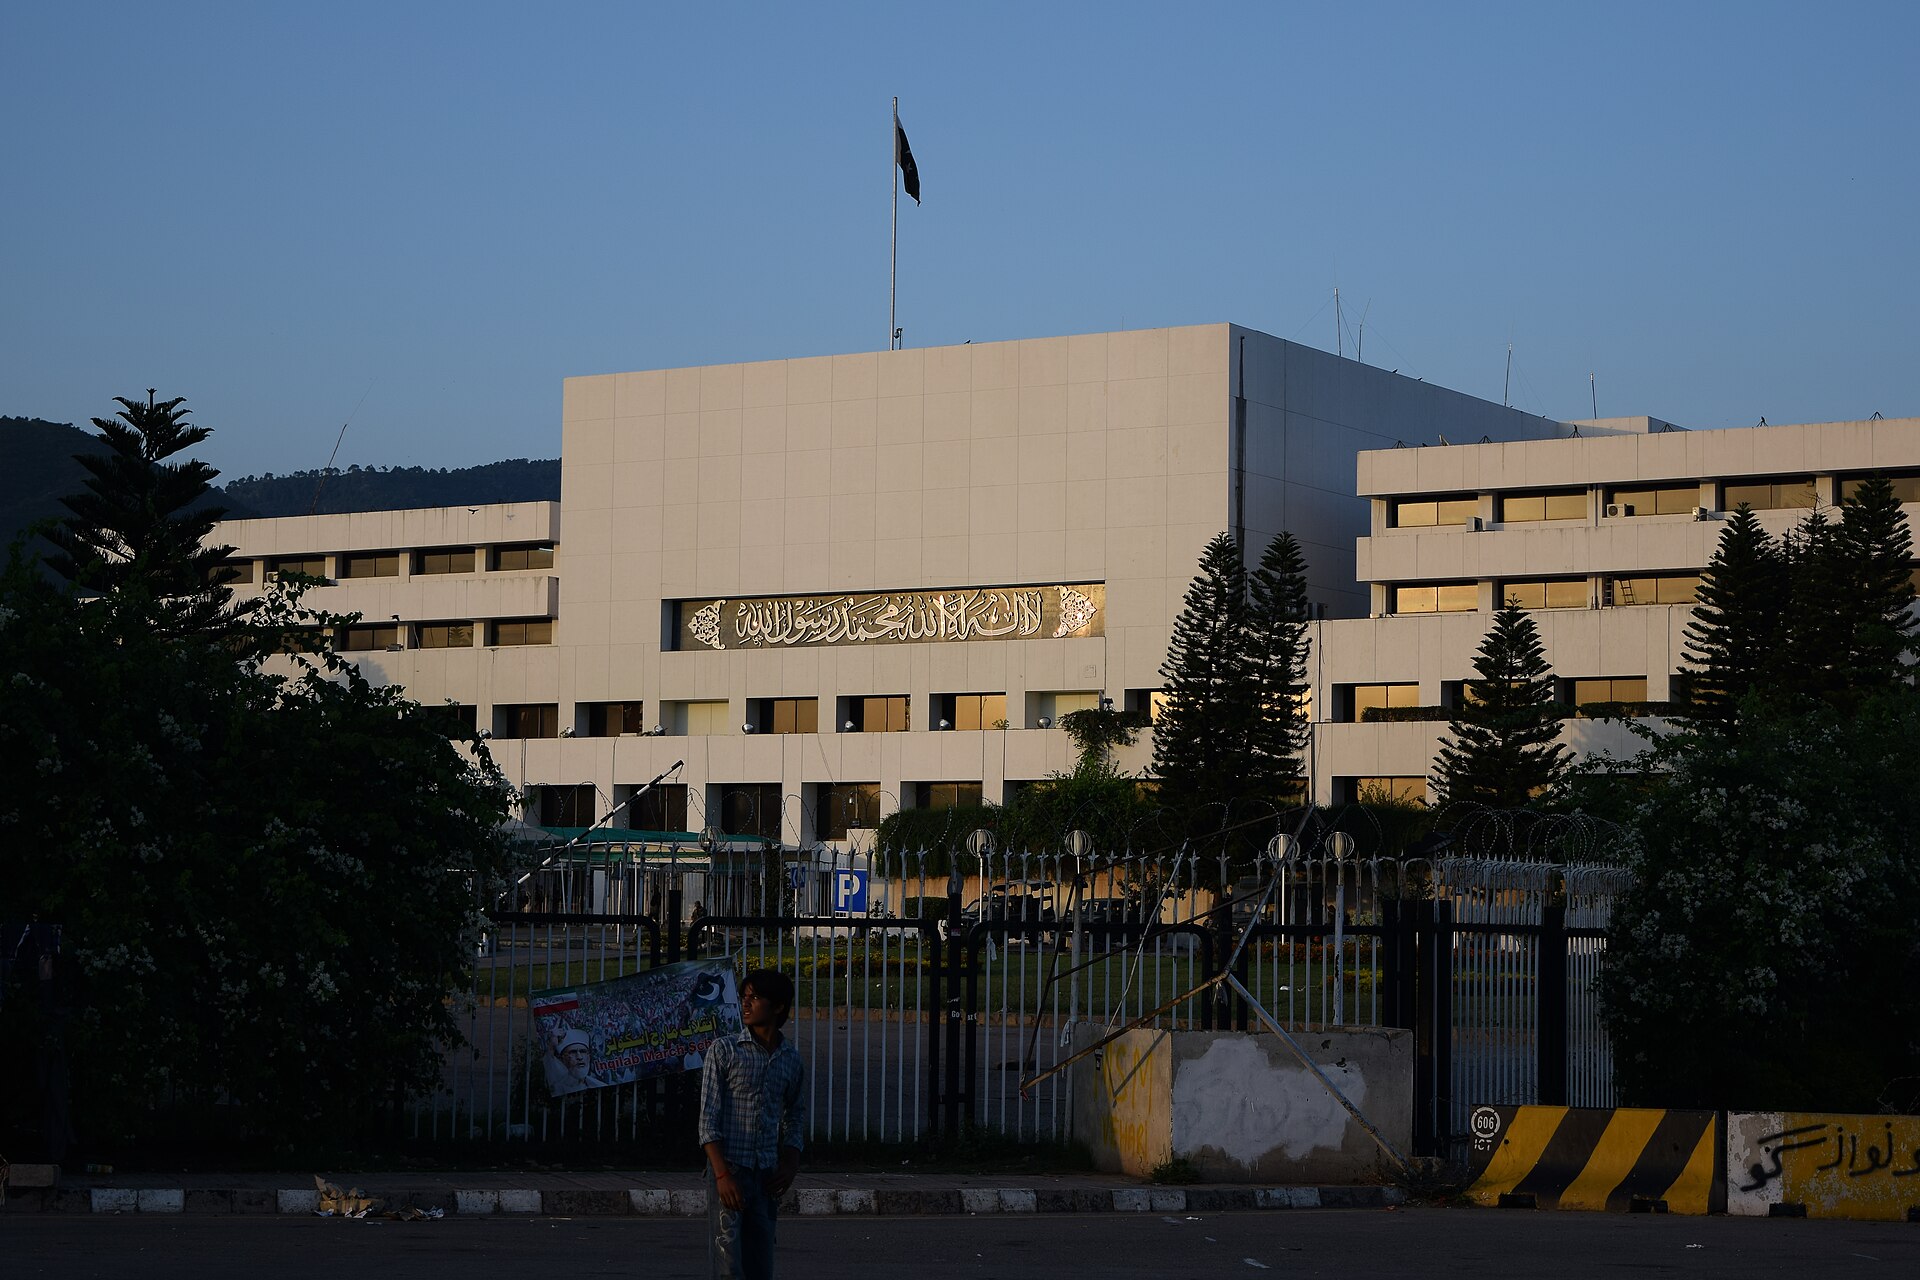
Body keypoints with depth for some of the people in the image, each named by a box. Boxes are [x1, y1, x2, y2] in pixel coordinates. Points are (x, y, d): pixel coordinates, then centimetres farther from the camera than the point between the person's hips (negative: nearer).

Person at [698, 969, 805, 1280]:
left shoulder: (791, 1061, 11)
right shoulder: (724, 1050, -2)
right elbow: (708, 1118, -6)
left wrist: (790, 1165, 2)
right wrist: (723, 1174, -15)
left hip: (766, 1176, 4)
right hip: (729, 1170, -4)